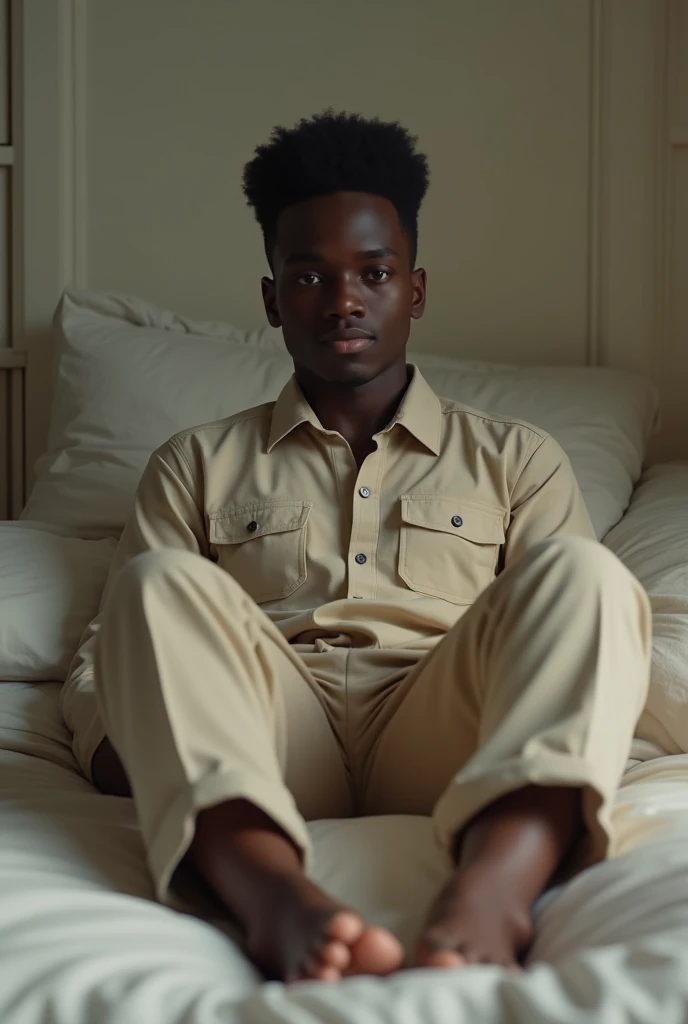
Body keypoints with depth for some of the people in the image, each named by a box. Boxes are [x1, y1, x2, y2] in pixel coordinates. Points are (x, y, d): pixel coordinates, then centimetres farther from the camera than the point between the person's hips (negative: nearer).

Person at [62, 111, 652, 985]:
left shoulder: (517, 458, 23)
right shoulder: (197, 466, 23)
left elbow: (576, 639, 13)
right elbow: (102, 652, 15)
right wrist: (114, 739, -9)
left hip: (442, 750, 0)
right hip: (260, 763, 1)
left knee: (580, 572, -25)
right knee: (158, 583, -26)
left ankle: (488, 890, -52)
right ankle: (274, 895, -51)